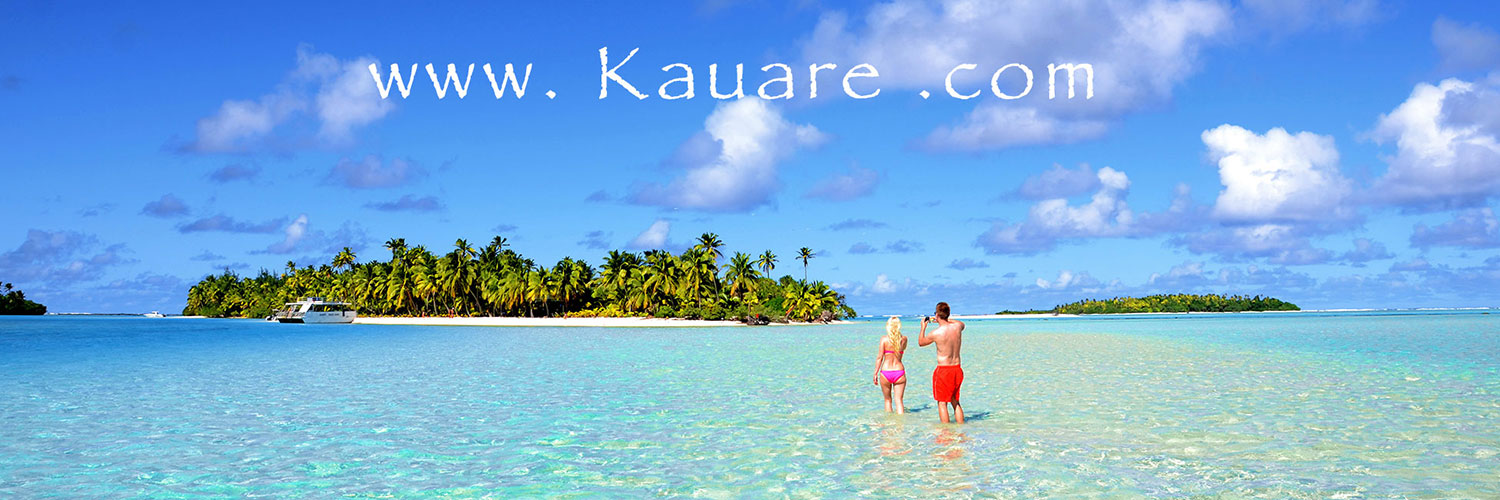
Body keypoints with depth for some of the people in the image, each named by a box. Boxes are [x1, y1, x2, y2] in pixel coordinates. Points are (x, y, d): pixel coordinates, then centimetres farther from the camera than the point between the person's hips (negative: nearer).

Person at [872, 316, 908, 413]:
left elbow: (880, 357, -7)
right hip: (899, 371, 1)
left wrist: (876, 373, -2)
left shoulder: (884, 338, -5)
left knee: (888, 400, 16)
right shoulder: (904, 339, 2)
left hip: (886, 372, -1)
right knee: (899, 400, 2)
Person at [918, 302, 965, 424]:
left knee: (942, 403, 3)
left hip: (943, 370, -5)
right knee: (955, 402, 18)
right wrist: (946, 320, 32)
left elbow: (921, 343, 5)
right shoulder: (957, 326, -3)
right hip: (957, 369, 6)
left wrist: (923, 327, 18)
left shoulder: (936, 333, -16)